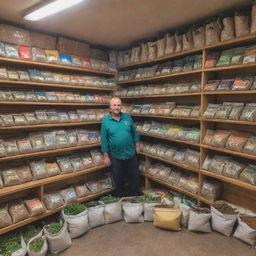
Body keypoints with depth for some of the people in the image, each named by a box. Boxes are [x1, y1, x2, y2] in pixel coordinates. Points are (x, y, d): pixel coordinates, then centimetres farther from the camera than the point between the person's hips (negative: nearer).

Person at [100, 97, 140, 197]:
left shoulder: (127, 117, -1)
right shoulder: (105, 120, -8)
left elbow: (134, 132, 8)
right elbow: (104, 139, -6)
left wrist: (137, 145, 5)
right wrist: (106, 156, -6)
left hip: (131, 154, 2)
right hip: (116, 156, -2)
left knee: (134, 177, 16)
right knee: (118, 180, 16)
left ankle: (134, 196, 39)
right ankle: (121, 197, 40)